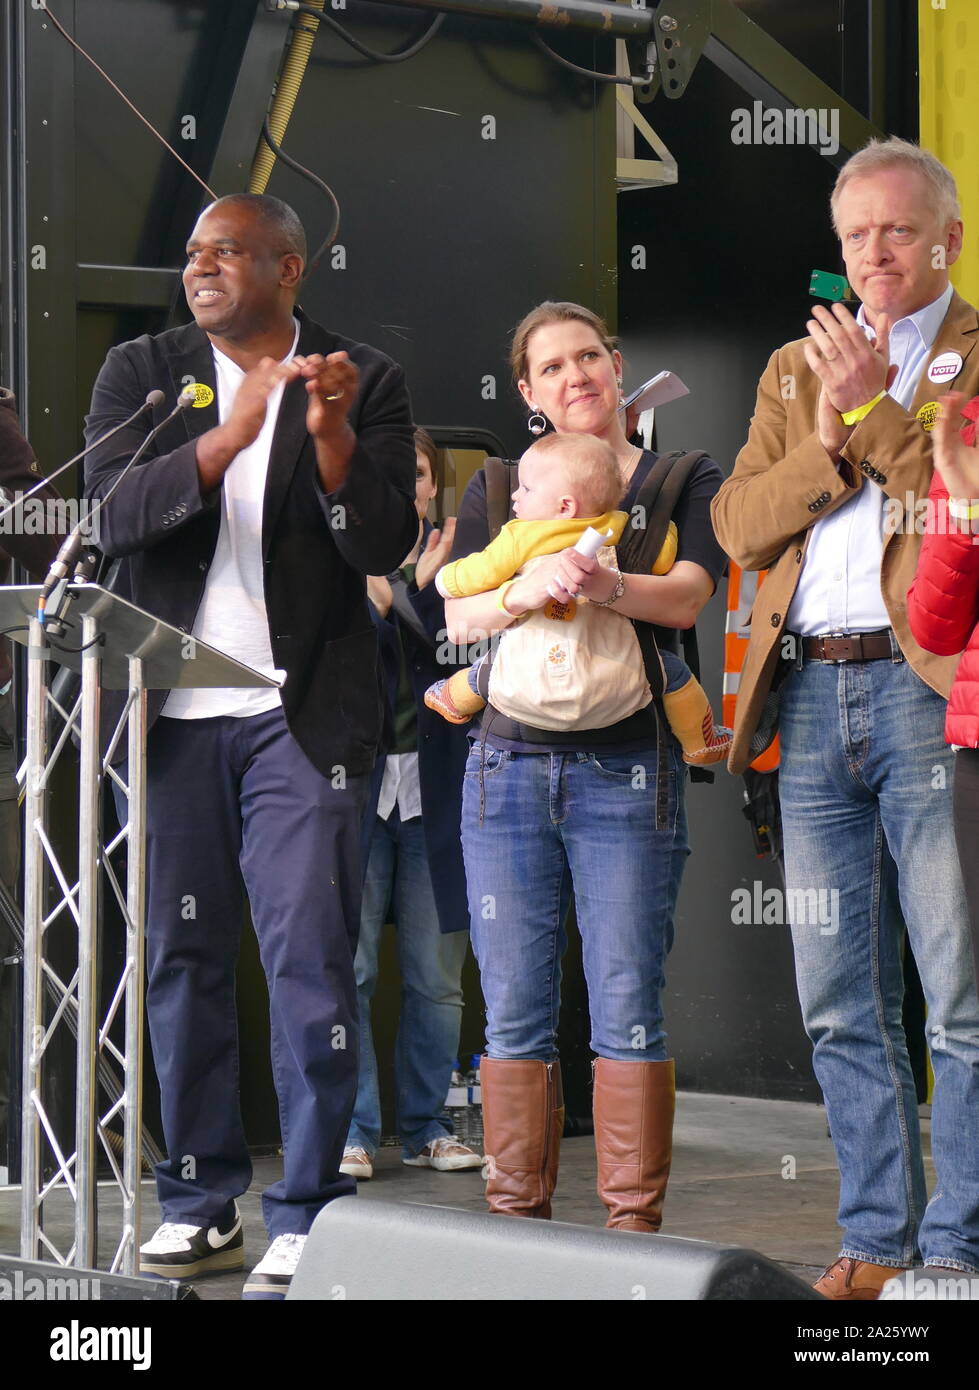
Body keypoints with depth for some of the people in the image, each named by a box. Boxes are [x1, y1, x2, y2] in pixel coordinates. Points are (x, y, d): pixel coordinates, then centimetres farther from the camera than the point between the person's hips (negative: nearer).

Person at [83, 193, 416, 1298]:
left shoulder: (365, 381, 5)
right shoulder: (141, 373, 9)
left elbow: (383, 545, -2)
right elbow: (111, 513, -7)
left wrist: (331, 433, -18)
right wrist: (226, 439, -20)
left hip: (302, 714, -2)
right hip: (170, 716, 2)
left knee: (311, 958, -6)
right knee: (181, 958, 5)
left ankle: (308, 1216, -2)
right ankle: (201, 1201, 15)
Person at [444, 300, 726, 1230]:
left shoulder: (685, 483, 11)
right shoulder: (494, 492, 16)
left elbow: (686, 595, -7)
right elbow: (458, 617, 2)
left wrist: (606, 586, -27)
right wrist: (525, 591, -20)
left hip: (628, 770, -2)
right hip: (509, 762, 2)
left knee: (627, 1006, -6)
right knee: (514, 1010, 2)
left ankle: (633, 1223, -1)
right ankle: (514, 1219, 8)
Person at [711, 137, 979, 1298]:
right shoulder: (796, 367, 20)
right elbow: (737, 524, 10)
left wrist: (877, 408, -12)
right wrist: (825, 443, -5)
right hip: (810, 695, 5)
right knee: (840, 1005, 8)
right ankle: (878, 1237, 16)